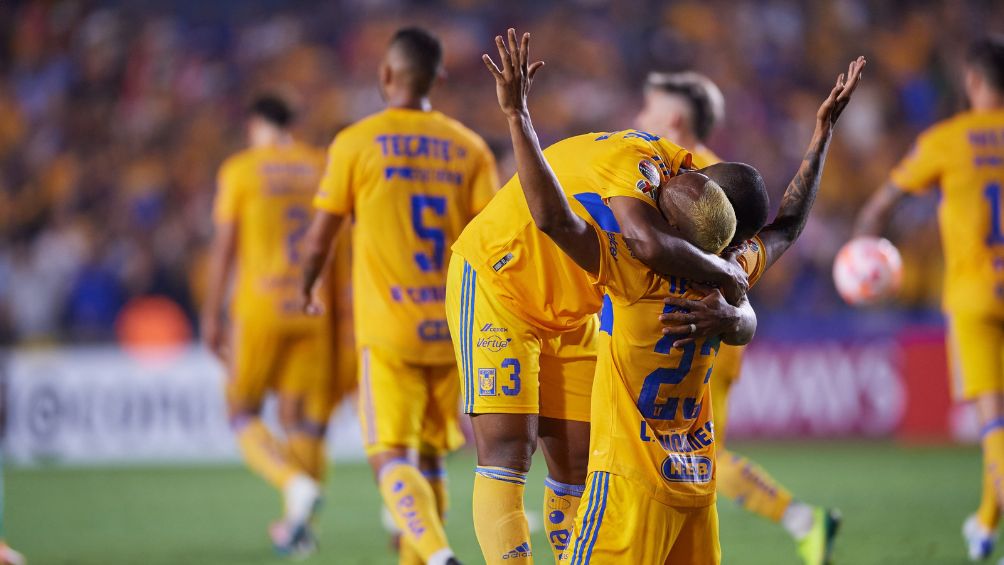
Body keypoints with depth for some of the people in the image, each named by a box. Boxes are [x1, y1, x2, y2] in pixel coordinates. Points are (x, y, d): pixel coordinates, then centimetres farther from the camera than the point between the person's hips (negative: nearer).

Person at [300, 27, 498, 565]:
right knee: (431, 456, 16)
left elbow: (319, 239, 2)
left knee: (390, 457, -7)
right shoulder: (469, 147, 6)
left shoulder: (356, 142, -2)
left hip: (387, 328, -4)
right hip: (453, 327, 4)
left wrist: (308, 288, 22)